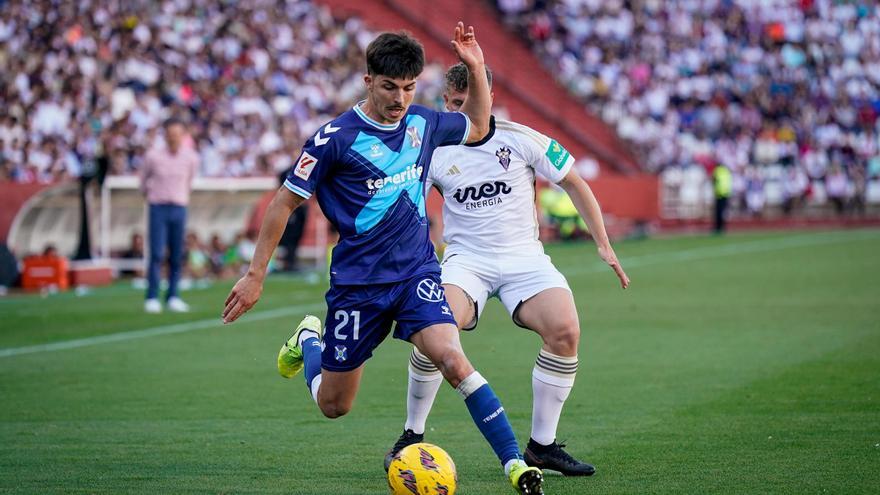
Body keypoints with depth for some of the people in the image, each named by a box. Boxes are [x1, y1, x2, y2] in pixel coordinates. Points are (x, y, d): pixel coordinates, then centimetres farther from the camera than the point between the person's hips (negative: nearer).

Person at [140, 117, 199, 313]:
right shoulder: (154, 156, -6)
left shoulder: (191, 157, 0)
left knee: (177, 257, 3)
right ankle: (152, 298, -8)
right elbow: (144, 177, 12)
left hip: (179, 208, 2)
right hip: (158, 208, -2)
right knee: (157, 255, -10)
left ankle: (173, 296, 13)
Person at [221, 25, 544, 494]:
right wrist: (255, 275, -5)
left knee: (452, 360, -24)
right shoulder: (336, 137, -13)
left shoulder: (423, 123, 2)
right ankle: (308, 340, 44)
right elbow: (285, 201, -5)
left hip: (417, 272, 2)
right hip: (358, 283, -2)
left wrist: (475, 68, 6)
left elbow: (477, 127, 23)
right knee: (333, 405, 10)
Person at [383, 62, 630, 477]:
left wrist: (603, 245, 5)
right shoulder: (434, 151, -1)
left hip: (524, 257, 1)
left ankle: (541, 445, -8)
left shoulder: (521, 139, -2)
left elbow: (574, 183, 7)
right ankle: (412, 435, -8)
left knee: (565, 331, -25)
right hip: (466, 260, -1)